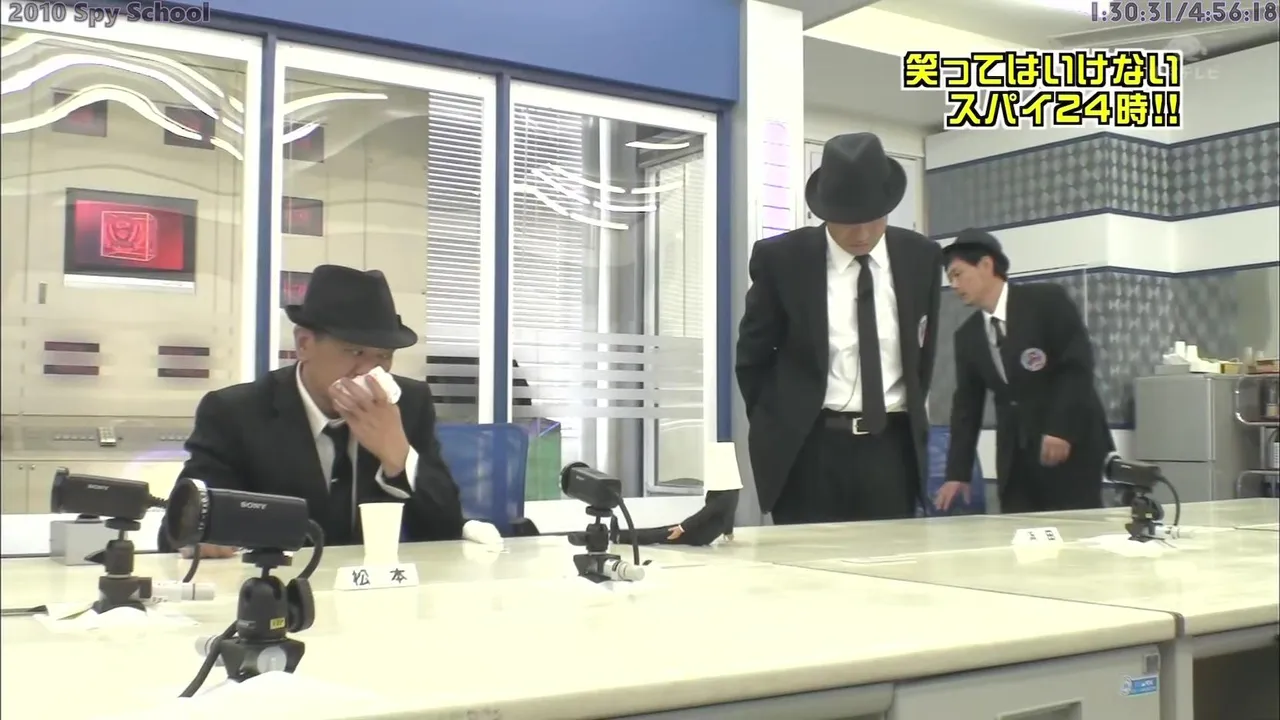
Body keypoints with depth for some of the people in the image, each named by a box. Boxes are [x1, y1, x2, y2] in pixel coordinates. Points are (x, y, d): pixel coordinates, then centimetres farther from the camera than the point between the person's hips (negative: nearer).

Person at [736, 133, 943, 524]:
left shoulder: (921, 257, 3)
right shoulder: (780, 258, -5)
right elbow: (752, 356, 5)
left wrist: (911, 417, 15)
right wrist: (777, 429, 6)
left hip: (892, 447, 3)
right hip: (809, 449, -2)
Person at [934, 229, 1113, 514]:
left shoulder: (1046, 299, -5)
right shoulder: (967, 336, 10)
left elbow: (1079, 364, -11)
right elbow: (967, 405, 9)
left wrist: (1061, 429, -20)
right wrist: (958, 473, 3)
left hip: (1072, 443, -4)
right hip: (1015, 455, 5)